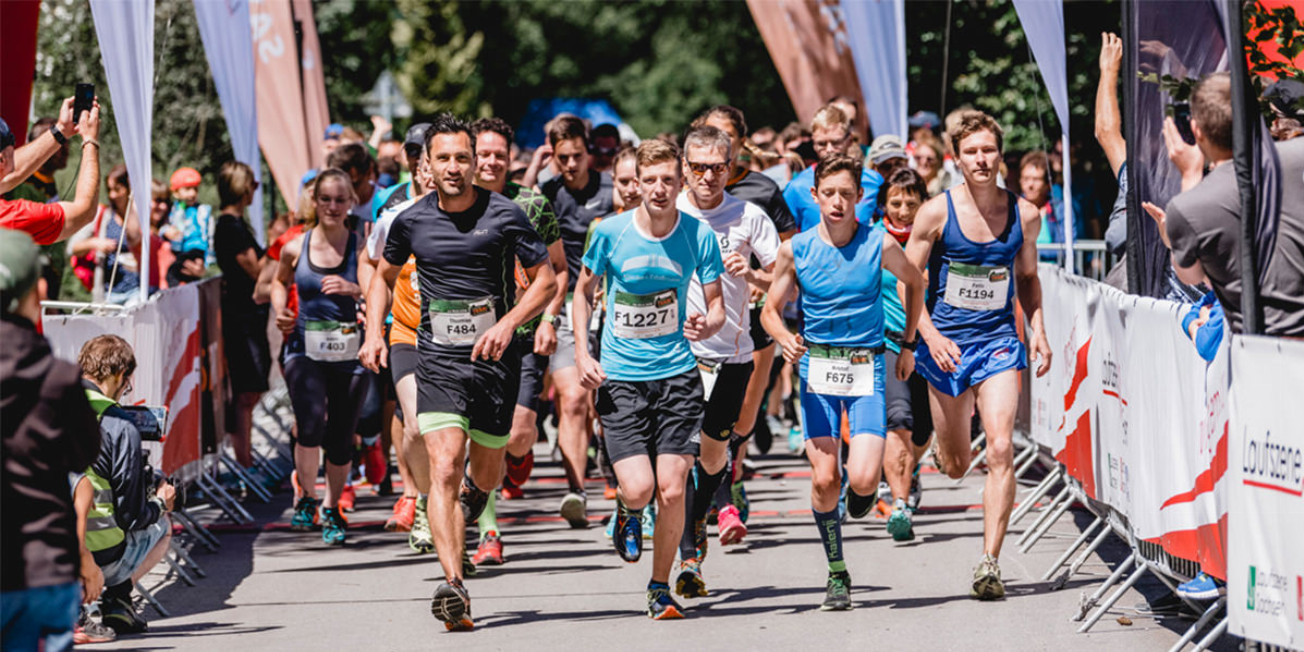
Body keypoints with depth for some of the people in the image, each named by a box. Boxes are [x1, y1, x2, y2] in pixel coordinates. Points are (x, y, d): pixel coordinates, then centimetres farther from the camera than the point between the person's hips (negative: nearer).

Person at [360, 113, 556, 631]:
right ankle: (454, 587, -27)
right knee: (443, 469, -17)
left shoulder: (504, 215, -4)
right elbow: (384, 277, 20)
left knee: (486, 472, 14)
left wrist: (508, 323, -15)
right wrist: (374, 333, 6)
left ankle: (473, 497, 54)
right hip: (438, 361, 0)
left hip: (495, 360, 0)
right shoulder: (411, 222, 2)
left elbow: (546, 279, 0)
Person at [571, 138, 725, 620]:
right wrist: (581, 353, -1)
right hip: (619, 380, -1)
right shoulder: (610, 232, -5)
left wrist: (706, 326, -18)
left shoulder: (699, 236, -3)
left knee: (672, 491, -5)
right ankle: (628, 514, 26)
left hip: (677, 376, 1)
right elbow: (584, 291, 10)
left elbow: (716, 306, 6)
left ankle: (660, 588, 15)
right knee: (639, 488, -13)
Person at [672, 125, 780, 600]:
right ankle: (689, 560, -10)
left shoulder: (749, 218, 0)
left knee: (713, 454, 10)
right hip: (676, 351, -1)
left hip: (731, 352, 1)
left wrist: (751, 275, -17)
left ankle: (696, 522, 39)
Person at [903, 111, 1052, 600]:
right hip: (947, 343, 0)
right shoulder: (937, 213, -7)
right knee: (955, 467, 9)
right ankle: (945, 444, 49)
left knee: (1000, 451, -17)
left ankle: (990, 562, -16)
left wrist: (1037, 329, 2)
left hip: (999, 341, 0)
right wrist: (930, 335, -15)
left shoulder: (1024, 215, 0)